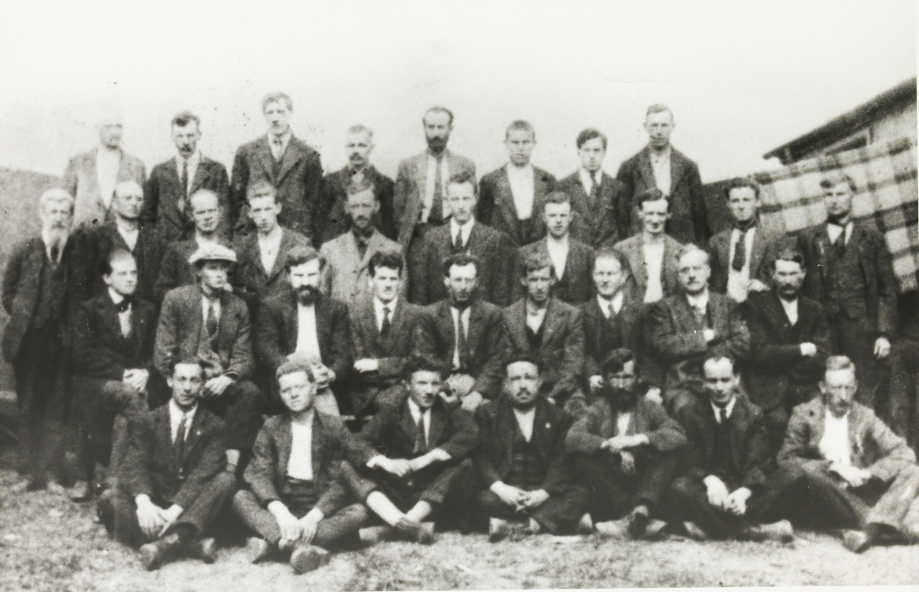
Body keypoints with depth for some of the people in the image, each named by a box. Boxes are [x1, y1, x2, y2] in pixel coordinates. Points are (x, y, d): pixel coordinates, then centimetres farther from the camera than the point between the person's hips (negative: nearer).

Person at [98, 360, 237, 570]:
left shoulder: (214, 426, 6)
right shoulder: (146, 422, 9)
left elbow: (204, 472, -10)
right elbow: (133, 466, -7)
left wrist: (176, 509, -28)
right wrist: (143, 501, -30)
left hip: (190, 509, -1)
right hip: (153, 508, 1)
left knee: (226, 480, -25)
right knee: (111, 498, -25)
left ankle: (172, 540, -46)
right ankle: (190, 541, -40)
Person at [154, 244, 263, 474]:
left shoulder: (238, 306, 12)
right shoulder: (176, 298, 5)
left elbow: (244, 356, 7)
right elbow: (163, 352, 1)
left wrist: (228, 378, -16)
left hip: (223, 382, 2)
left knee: (250, 392, -30)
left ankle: (232, 463, -30)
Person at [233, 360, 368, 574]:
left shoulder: (334, 427, 4)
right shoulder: (272, 427, 9)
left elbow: (340, 480, -4)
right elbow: (258, 473, -4)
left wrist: (314, 515, -22)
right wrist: (280, 511, -23)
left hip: (321, 510, -1)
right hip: (281, 507, 1)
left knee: (358, 512, -27)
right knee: (241, 498, -22)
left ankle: (272, 541, -39)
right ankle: (301, 546, -45)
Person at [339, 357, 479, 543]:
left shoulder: (451, 411, 8)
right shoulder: (391, 414, 7)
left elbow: (470, 436, -13)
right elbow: (357, 445, -7)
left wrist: (428, 459, -24)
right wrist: (385, 462, -28)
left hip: (433, 496, -1)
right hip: (393, 498, 1)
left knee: (464, 464, -24)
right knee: (348, 466, -18)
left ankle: (412, 519, -33)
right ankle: (402, 523, -40)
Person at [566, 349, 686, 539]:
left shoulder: (650, 408, 10)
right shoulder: (598, 409, 9)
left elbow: (679, 437, -10)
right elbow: (571, 439, -10)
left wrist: (639, 439, -22)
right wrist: (607, 444, -23)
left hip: (644, 488, 0)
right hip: (608, 492, 0)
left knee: (674, 451, -19)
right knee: (581, 459, -25)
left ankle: (641, 509, -39)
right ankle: (639, 517, -36)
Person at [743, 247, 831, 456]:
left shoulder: (814, 309, 16)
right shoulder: (755, 306, 5)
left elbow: (822, 357, 7)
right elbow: (759, 353, -7)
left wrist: (782, 359, -3)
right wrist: (801, 350, -4)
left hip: (805, 387, 3)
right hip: (769, 388, -3)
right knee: (778, 419, -30)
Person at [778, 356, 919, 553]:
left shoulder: (865, 416, 8)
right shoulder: (804, 414, 2)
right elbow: (785, 460, -8)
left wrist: (868, 473, -14)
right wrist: (833, 467, -16)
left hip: (861, 494, 3)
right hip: (825, 500, -3)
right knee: (807, 473, -33)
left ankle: (872, 529, -41)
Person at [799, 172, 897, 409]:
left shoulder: (872, 239, 9)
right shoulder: (808, 239, 9)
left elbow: (887, 290, 7)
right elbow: (800, 287, 7)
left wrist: (885, 333, -2)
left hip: (862, 331, 0)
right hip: (822, 333, 0)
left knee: (863, 403, 0)